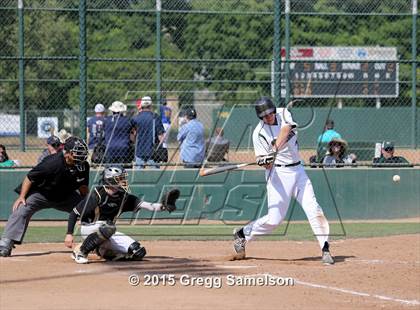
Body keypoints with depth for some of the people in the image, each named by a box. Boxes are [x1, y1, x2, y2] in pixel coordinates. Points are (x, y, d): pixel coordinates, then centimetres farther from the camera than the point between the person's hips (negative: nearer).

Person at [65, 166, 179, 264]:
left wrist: (162, 206, -31)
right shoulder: (97, 195, -19)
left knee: (138, 252, -7)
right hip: (89, 230, -6)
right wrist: (69, 234, -22)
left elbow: (146, 205, -12)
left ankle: (103, 251, 10)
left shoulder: (124, 197, -3)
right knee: (108, 228, -41)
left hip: (109, 235, 6)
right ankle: (80, 252, -23)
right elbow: (74, 213, -15)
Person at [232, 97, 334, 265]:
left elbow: (286, 130, -20)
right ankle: (242, 235, 12)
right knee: (274, 218, -8)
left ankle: (325, 249, -4)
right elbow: (265, 162, -10)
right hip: (278, 173, -4)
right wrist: (265, 161, -35)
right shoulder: (259, 133, -8)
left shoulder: (283, 114, 1)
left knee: (313, 209, -7)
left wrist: (275, 148, -34)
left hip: (297, 170, 4)